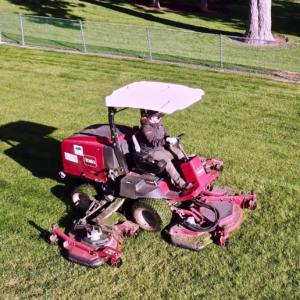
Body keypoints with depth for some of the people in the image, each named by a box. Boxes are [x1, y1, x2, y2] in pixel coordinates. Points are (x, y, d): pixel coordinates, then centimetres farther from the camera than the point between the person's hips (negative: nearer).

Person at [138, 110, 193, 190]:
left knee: (179, 153, 0)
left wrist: (168, 138, -10)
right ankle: (180, 183, -28)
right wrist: (167, 140, -43)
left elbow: (164, 133, 13)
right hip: (151, 151, -9)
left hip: (162, 146, 9)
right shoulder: (146, 128, -25)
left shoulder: (158, 123, 2)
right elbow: (154, 142, -34)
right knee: (166, 161, -30)